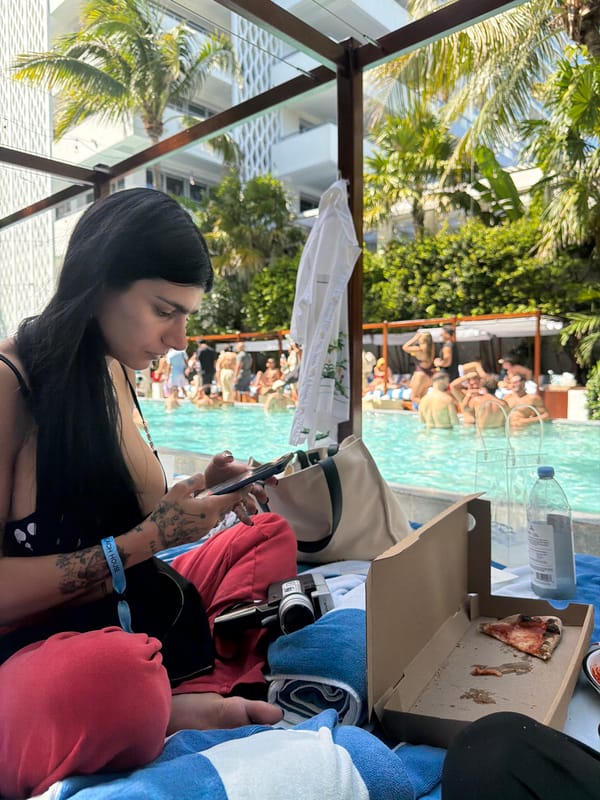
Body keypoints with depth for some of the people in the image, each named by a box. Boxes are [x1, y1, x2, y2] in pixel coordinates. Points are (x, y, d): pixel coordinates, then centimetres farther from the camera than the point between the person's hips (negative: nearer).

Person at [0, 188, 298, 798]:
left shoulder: (110, 373, 7)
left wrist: (200, 489, -4)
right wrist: (145, 541, -19)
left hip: (132, 615, 9)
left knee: (271, 535, 13)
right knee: (108, 672, -42)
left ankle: (192, 696, -10)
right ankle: (191, 692, -7)